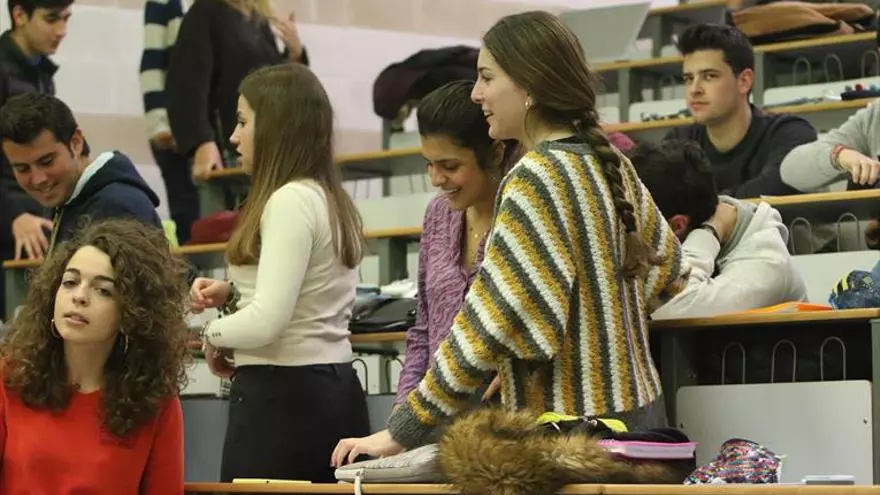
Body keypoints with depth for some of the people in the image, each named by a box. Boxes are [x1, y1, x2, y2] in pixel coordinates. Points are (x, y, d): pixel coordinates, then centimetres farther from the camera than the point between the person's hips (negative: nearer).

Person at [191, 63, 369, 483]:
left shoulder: (291, 200, -15)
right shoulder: (329, 198, 14)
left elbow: (267, 322, -21)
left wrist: (214, 333, -2)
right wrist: (232, 295, 10)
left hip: (281, 396, -9)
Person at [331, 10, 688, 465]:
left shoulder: (537, 177, -16)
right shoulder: (611, 164, 8)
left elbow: (492, 321, -21)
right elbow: (666, 269, 23)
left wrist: (403, 431, -19)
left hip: (573, 427, -9)